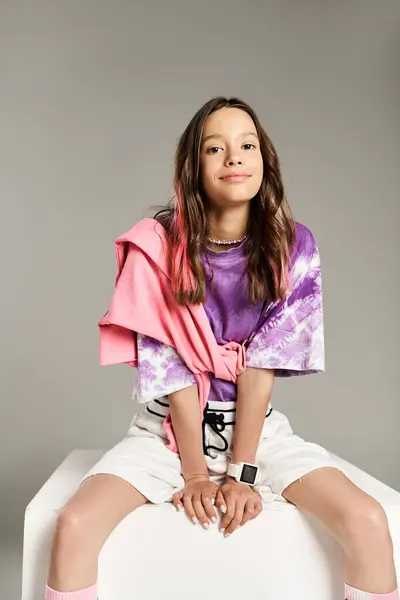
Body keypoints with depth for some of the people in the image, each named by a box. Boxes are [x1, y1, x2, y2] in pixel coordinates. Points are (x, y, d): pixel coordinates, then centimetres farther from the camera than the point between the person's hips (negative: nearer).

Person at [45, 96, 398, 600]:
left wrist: (242, 472, -13)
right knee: (75, 525, -23)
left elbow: (263, 366, -11)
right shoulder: (160, 244, -11)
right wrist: (195, 474, -11)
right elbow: (169, 368, -12)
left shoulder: (293, 246, -8)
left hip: (258, 427, 1)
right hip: (169, 427, 0)